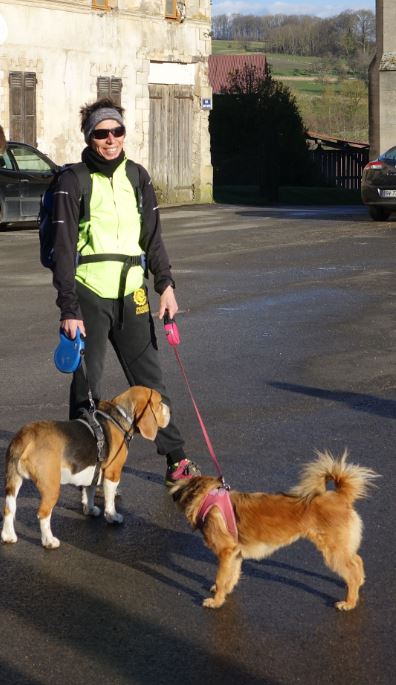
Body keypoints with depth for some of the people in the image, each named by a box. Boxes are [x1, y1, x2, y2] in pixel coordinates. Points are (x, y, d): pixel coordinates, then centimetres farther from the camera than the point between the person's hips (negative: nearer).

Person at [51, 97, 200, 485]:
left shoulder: (137, 177, 9)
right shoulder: (73, 181, -5)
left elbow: (152, 236, 16)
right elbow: (63, 249, -7)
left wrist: (165, 284, 6)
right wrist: (68, 309, -12)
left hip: (131, 293, 4)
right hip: (88, 296, -4)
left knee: (150, 381, 8)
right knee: (86, 388, 2)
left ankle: (176, 461, 14)